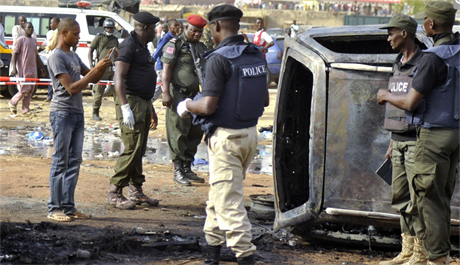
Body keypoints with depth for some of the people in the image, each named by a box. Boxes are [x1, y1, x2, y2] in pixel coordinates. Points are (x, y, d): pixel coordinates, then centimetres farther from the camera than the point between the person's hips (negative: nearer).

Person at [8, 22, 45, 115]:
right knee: (24, 89, -9)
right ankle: (12, 103, 11)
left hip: (32, 69, 7)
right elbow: (14, 54, -8)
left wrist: (42, 67, 23)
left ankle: (25, 109, 8)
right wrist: (14, 68, -16)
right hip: (23, 69, -7)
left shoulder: (34, 41, 17)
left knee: (30, 90, 3)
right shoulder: (20, 40, -5)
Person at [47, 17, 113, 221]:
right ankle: (54, 208, -4)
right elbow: (71, 88, -18)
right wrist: (97, 69, -20)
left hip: (77, 113, 9)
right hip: (62, 113, -9)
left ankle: (68, 207, 10)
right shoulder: (57, 57, -11)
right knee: (60, 162, -7)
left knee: (74, 162, 7)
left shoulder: (73, 56, 16)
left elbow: (92, 78, 20)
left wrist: (105, 64, 4)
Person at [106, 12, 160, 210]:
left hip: (143, 103, 10)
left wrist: (151, 110, 29)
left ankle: (136, 193, 15)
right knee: (132, 149, -13)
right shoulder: (129, 46, -11)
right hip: (131, 101, -10)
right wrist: (125, 108, -26)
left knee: (139, 150, 11)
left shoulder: (143, 48, 20)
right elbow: (119, 78, -19)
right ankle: (114, 193, -9)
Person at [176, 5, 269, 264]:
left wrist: (187, 106, -1)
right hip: (250, 133, 8)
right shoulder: (256, 55, 6)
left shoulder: (220, 59, -18)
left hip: (227, 137, -8)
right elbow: (264, 100, 14)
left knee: (229, 201, -6)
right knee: (219, 193, 21)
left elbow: (208, 106, -20)